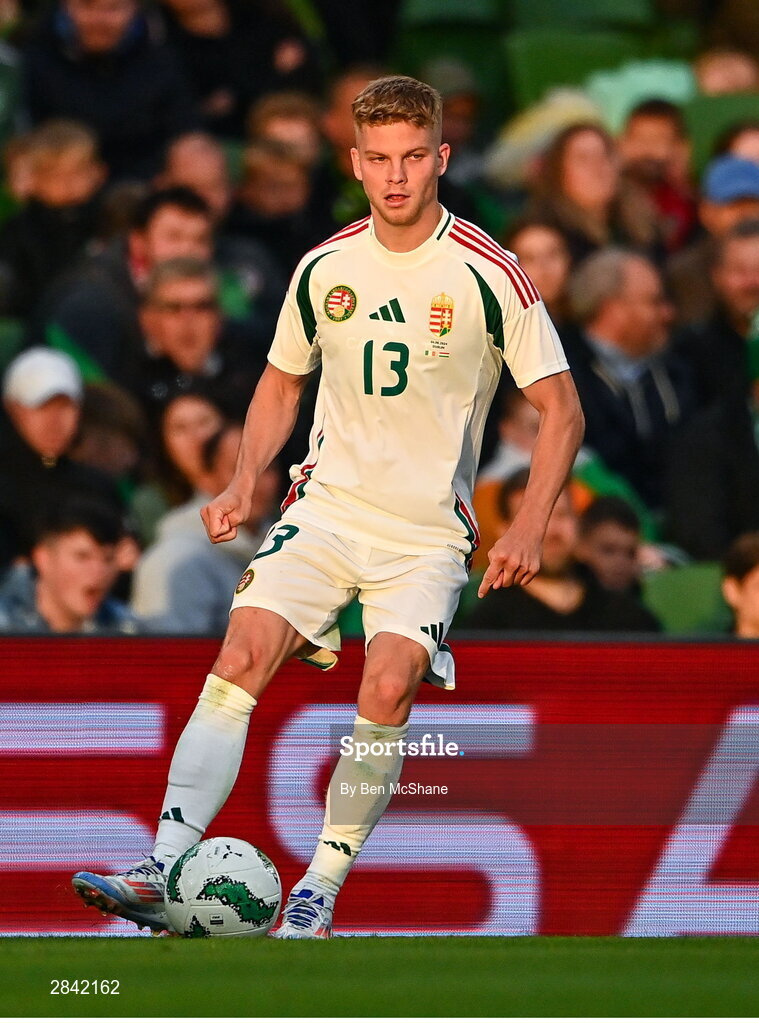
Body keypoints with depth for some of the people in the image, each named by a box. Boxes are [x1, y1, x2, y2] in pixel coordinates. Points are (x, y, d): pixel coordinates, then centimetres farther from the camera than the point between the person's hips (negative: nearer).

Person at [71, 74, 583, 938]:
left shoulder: (489, 276, -8)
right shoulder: (325, 268, 4)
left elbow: (559, 411, -3)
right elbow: (281, 384, 20)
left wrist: (528, 531, -14)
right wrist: (243, 486, 5)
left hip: (428, 531, -3)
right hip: (326, 507, 3)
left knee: (389, 684, -24)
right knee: (241, 655, -19)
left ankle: (320, 892, -9)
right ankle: (165, 877, -25)